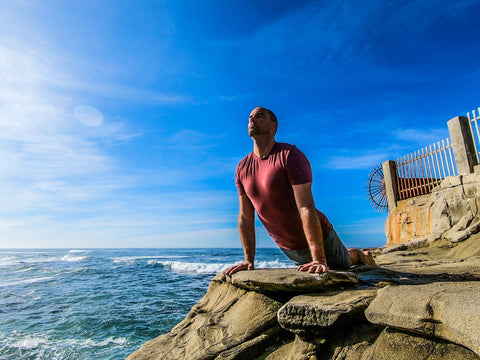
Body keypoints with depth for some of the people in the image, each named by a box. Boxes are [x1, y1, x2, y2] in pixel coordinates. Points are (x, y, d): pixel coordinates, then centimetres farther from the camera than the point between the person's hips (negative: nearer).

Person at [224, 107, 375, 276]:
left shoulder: (290, 155, -23)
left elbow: (307, 208, -30)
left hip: (320, 238, -5)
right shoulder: (242, 168, -6)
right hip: (287, 248, 6)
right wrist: (249, 259, -6)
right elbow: (245, 217, -4)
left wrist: (319, 259, -32)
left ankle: (360, 255, 53)